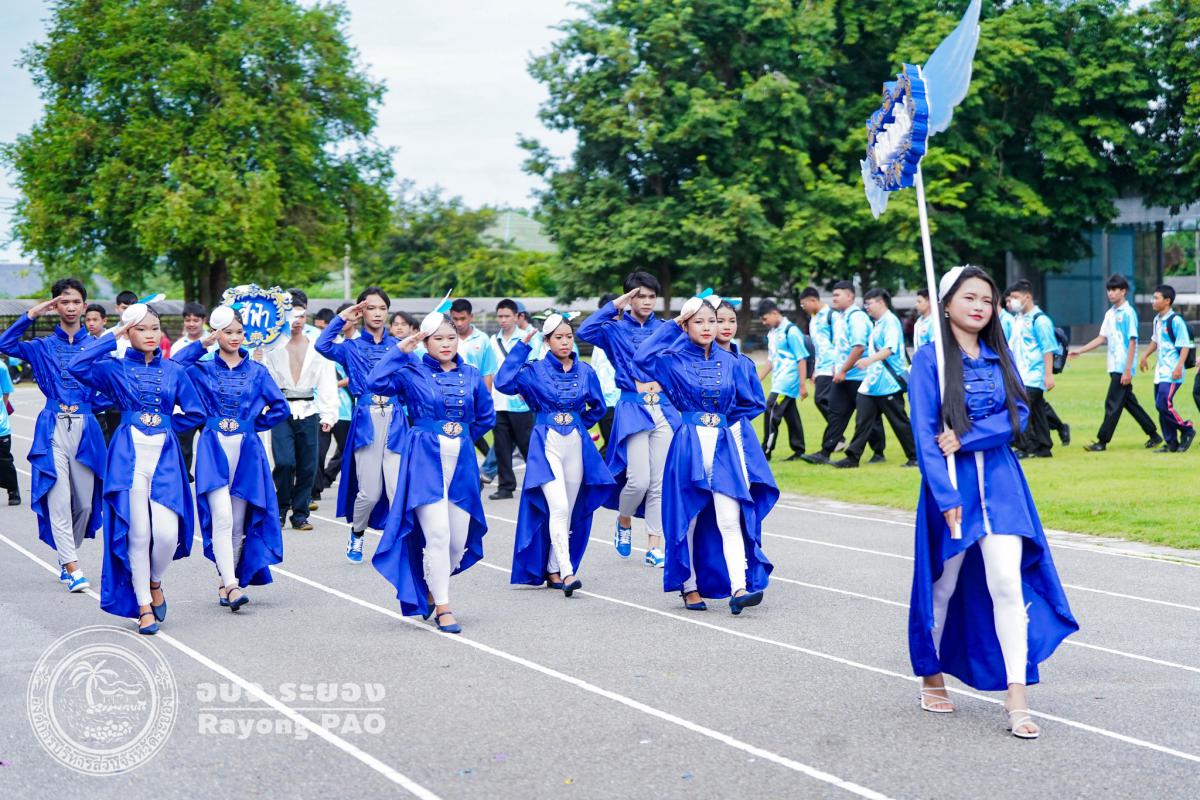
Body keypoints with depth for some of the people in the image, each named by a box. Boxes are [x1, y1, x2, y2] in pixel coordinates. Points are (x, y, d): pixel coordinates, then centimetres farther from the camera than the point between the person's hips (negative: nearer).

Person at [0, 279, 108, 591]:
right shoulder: (43, 347, 9)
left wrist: (85, 404, -5)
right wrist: (31, 314, -7)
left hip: (86, 429, 1)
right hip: (53, 429, -1)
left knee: (85, 502, 4)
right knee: (59, 500, -9)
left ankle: (67, 558, 24)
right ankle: (72, 568, -8)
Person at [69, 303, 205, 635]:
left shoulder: (174, 371, 11)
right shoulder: (116, 368, 5)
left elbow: (195, 413, 16)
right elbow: (77, 366, -13)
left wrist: (166, 425, 5)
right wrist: (112, 337, -7)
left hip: (165, 455, 2)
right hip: (129, 455, -1)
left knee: (167, 532, -11)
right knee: (138, 533, -3)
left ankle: (155, 582, 20)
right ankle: (144, 606, 9)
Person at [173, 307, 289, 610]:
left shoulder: (256, 370, 9)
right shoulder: (203, 369, 7)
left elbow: (281, 408, 8)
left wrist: (255, 424, 4)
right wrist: (203, 343, -7)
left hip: (246, 451, 2)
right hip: (214, 449, -2)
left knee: (239, 522, 4)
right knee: (222, 517, -16)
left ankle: (225, 582, 17)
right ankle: (232, 585, -19)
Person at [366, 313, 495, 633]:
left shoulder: (471, 375, 10)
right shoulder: (413, 372, -1)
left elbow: (486, 416, 22)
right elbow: (376, 382, -18)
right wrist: (400, 349, -14)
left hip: (462, 462, 4)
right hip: (425, 460, -4)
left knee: (459, 540, 5)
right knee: (438, 533, -14)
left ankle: (431, 592, 30)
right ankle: (442, 607, -4)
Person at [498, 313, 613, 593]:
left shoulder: (585, 371, 7)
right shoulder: (535, 370, -1)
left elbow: (598, 407, 21)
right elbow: (503, 382, -18)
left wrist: (578, 422, 13)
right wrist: (522, 346, -14)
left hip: (577, 445, 4)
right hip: (546, 445, -4)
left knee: (569, 511, 7)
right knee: (558, 507, -18)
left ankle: (552, 570, 19)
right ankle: (567, 572, -19)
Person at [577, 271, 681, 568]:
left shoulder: (665, 329, 12)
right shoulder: (616, 329, 3)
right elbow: (585, 331, -15)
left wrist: (660, 382, 0)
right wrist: (615, 304, -12)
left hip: (664, 407, 3)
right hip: (633, 409, -3)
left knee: (660, 482, 1)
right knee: (639, 479, -10)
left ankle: (654, 547, 7)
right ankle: (623, 521, 21)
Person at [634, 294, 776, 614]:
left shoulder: (730, 362, 8)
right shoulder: (675, 360, 1)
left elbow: (753, 402, 16)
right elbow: (642, 357, -19)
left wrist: (727, 420, 8)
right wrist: (672, 325, -11)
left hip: (725, 445, 1)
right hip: (689, 445, -1)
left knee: (730, 520, -9)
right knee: (687, 519, 5)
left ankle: (739, 588, -16)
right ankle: (689, 586, 17)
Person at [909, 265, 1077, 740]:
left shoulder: (999, 357, 8)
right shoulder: (929, 359, -5)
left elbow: (1018, 414, -1)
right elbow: (925, 433, -10)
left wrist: (966, 437, -16)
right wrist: (946, 497, -17)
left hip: (1000, 480, 3)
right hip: (950, 483, -3)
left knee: (1007, 582, -8)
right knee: (944, 584, 9)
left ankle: (1016, 699, -7)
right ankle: (932, 676, 30)